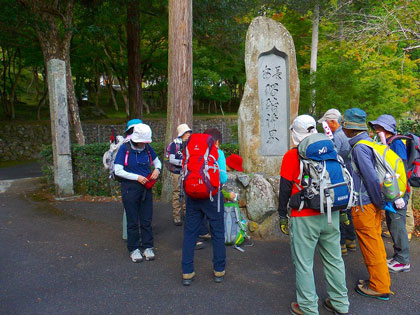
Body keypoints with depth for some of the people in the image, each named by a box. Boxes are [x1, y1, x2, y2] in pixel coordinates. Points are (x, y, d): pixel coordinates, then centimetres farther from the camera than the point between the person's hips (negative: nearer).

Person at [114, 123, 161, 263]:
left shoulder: (147, 148, 1)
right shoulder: (125, 149, -9)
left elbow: (157, 161, 17)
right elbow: (118, 171, -12)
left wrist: (157, 169, -6)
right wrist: (137, 177, -16)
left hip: (146, 188, 3)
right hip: (130, 188, -3)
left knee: (146, 220, 8)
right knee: (133, 221, 5)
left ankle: (147, 247, 20)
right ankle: (133, 249, 18)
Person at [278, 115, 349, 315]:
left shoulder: (292, 155, -7)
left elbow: (285, 189, -6)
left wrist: (282, 216, 3)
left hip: (305, 218, -5)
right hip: (331, 215, 6)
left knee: (304, 263, 5)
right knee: (334, 259, 16)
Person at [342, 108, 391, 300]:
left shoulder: (359, 147, -19)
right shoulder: (369, 142, 10)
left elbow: (372, 178, -23)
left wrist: (381, 202, -14)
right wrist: (381, 201, 19)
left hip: (364, 205, -9)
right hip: (373, 203, 9)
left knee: (371, 245, 2)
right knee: (375, 242, 18)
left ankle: (379, 287, 15)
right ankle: (382, 281, 32)